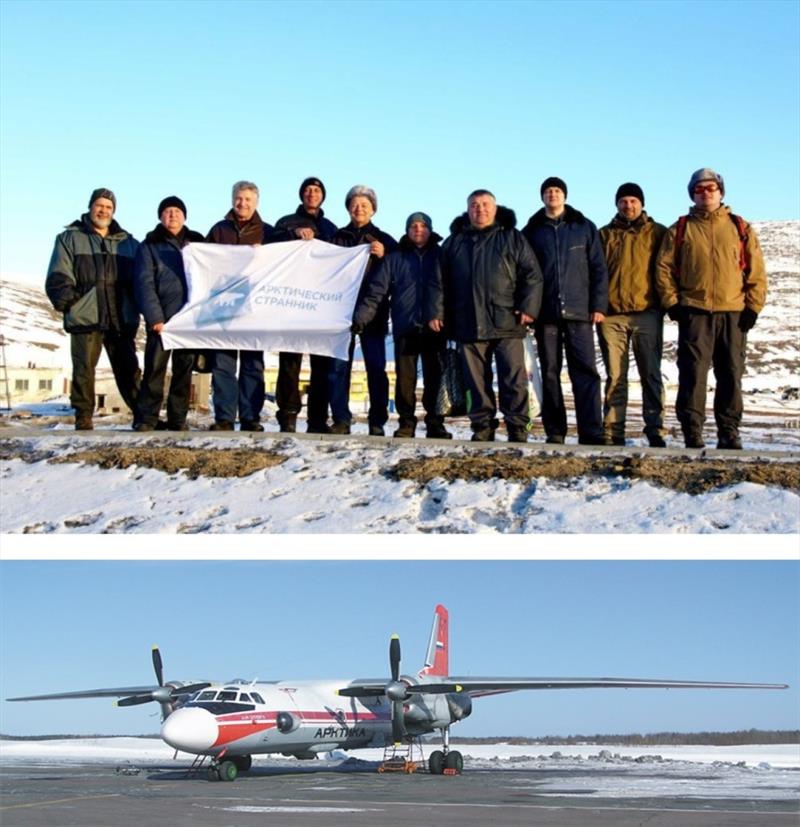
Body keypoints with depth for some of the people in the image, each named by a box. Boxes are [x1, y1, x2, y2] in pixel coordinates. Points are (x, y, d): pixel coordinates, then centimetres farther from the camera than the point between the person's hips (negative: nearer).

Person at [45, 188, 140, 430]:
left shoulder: (127, 242, 14)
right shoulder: (71, 238, 7)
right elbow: (58, 277, 0)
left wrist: (138, 305, 0)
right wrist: (67, 301, -12)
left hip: (121, 318, 2)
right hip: (85, 317, -2)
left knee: (128, 369, 5)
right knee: (84, 369, 0)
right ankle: (83, 419, 5)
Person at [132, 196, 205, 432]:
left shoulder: (197, 242, 15)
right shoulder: (149, 246, 5)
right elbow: (144, 284, -4)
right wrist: (154, 317, -13)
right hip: (162, 318, -3)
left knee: (184, 369, 4)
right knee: (155, 367, -7)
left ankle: (178, 419, 9)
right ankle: (146, 418, -4)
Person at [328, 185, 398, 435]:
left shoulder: (384, 240, 10)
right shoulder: (338, 237, 13)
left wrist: (383, 256, -12)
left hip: (373, 311, -1)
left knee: (376, 367, -3)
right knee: (339, 366, -4)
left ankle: (377, 422, 0)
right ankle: (340, 419, -1)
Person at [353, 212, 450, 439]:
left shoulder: (442, 256, 9)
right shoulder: (395, 258, 9)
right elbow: (377, 290, 2)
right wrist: (361, 317, -11)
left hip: (434, 328, 0)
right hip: (405, 329, 0)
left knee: (434, 378, 2)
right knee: (405, 378, 1)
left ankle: (435, 424, 7)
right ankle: (405, 424, 7)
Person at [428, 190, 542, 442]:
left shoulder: (512, 239, 8)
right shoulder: (454, 243, 15)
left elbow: (532, 275, 2)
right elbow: (439, 281, 15)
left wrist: (528, 307, -9)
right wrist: (436, 311, 5)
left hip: (506, 324, -2)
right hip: (468, 325, 2)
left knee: (514, 380, -4)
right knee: (477, 381, 5)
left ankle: (518, 429, 2)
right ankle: (482, 429, 12)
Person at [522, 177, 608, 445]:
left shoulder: (584, 228, 9)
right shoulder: (531, 232, 11)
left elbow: (598, 268, 6)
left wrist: (599, 305, -3)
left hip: (579, 312, -1)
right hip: (546, 313, 1)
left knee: (585, 372, -8)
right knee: (550, 374, 3)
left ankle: (591, 433, -10)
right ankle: (554, 432, 7)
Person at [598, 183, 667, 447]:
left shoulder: (657, 233, 9)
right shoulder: (605, 235, 13)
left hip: (646, 313, -1)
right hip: (611, 314, 1)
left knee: (651, 374, 1)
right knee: (615, 376, 2)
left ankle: (655, 430, 3)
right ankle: (612, 432, 4)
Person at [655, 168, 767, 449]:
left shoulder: (741, 229, 10)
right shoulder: (680, 229, 9)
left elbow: (756, 271, 8)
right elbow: (664, 267, 5)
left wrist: (753, 307, 0)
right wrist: (671, 303, -4)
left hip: (733, 313, 1)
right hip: (695, 313, -1)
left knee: (731, 375, 3)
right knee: (693, 373, -5)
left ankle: (729, 434, 10)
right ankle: (692, 433, -2)